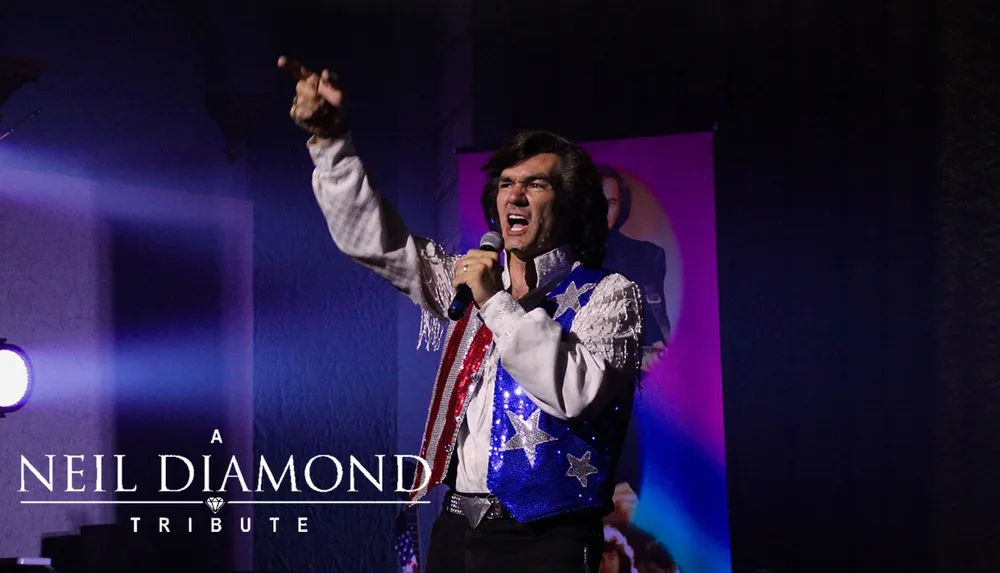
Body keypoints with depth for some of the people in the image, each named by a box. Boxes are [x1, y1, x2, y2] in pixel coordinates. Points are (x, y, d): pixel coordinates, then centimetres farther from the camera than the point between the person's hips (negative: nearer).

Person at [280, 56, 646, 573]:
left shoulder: (609, 295, -1)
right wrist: (330, 139, 3)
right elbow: (369, 237, 14)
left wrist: (498, 303, -16)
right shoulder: (475, 277, 16)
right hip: (456, 528, 5)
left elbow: (577, 392, -18)